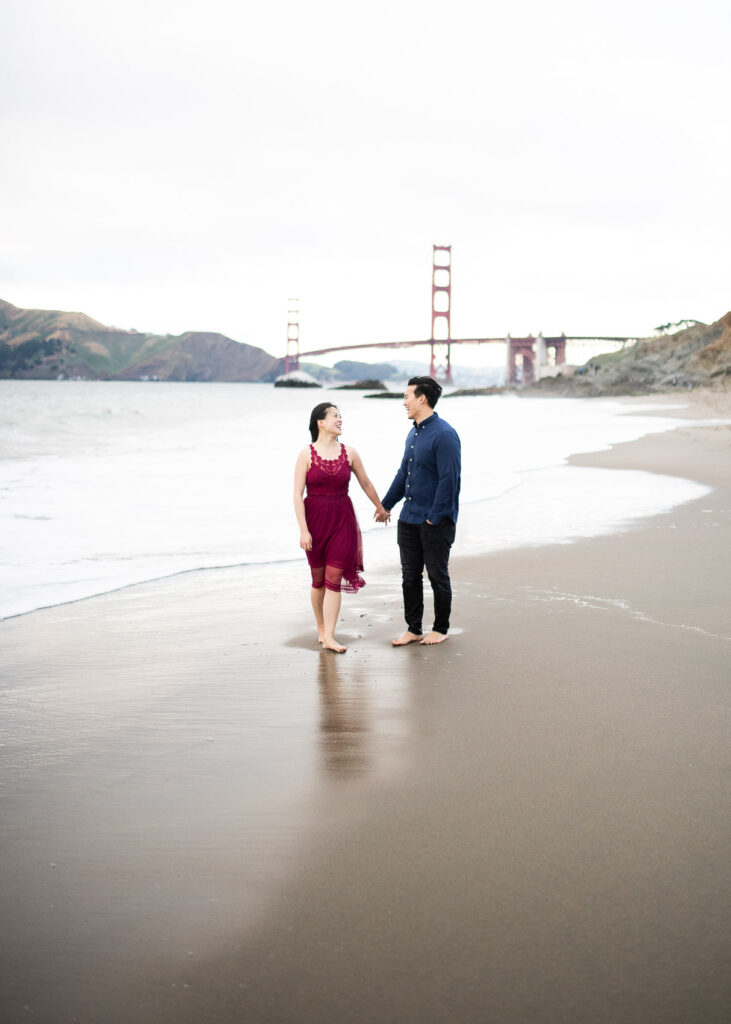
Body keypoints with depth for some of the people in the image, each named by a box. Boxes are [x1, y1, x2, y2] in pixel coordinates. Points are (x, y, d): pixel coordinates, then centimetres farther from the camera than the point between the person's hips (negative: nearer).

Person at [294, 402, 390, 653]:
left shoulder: (349, 453, 3)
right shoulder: (307, 455, -5)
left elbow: (366, 484, 18)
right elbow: (297, 495, -7)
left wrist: (381, 508, 29)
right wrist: (303, 530, -12)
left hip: (342, 520, 1)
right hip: (315, 519, -1)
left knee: (334, 579, -4)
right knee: (318, 579, 9)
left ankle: (329, 637, -4)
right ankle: (321, 628, 27)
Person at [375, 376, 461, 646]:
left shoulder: (444, 435, -16)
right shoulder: (413, 434, 12)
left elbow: (449, 480, -19)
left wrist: (434, 517, -19)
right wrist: (386, 505, 26)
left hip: (436, 521, -8)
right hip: (409, 518, 8)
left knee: (437, 576, 5)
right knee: (410, 576, 9)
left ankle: (441, 629, 18)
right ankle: (413, 630, 18)